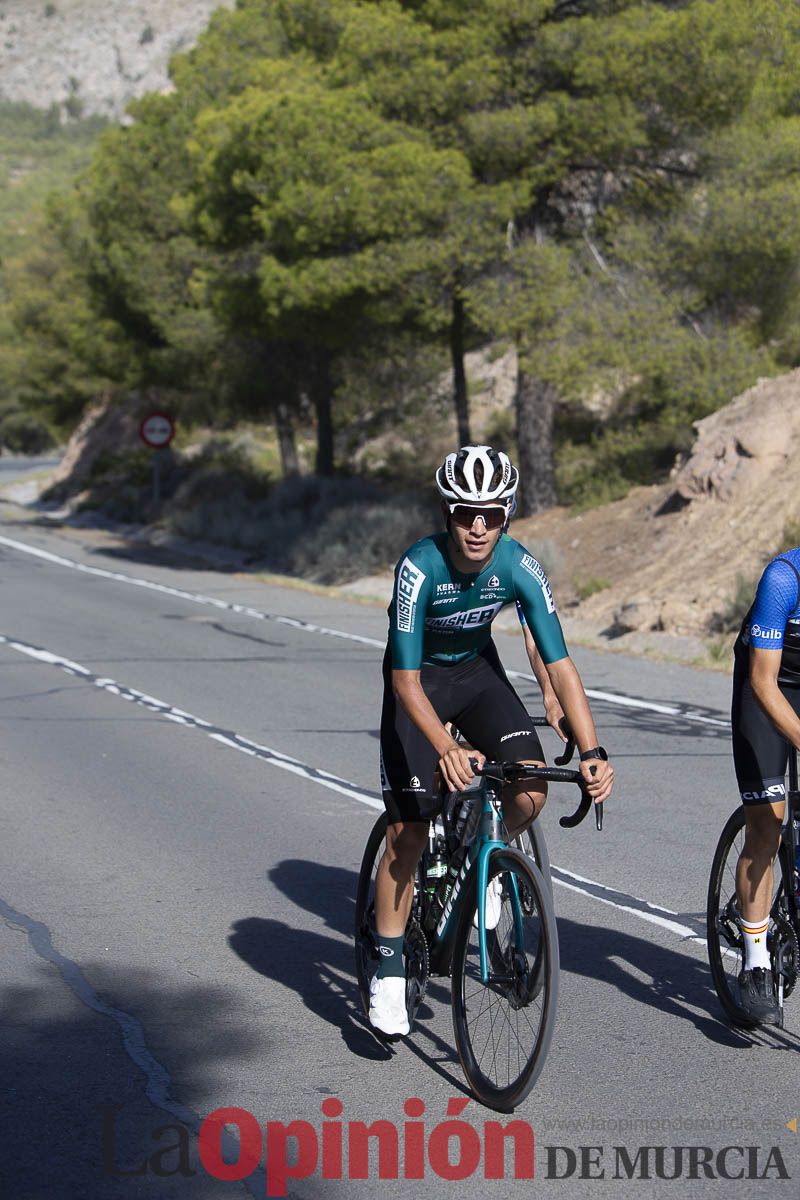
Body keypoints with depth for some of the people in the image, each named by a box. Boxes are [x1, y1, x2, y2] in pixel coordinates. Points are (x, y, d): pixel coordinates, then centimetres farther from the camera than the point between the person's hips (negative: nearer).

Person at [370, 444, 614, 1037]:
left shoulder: (521, 568, -24)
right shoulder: (419, 567, -32)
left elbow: (560, 665, -24)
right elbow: (406, 679, -32)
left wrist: (592, 751, -35)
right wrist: (446, 749, -47)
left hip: (478, 671, 3)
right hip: (418, 680, -3)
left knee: (531, 791, -20)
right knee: (409, 831, -8)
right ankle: (389, 973, 5)